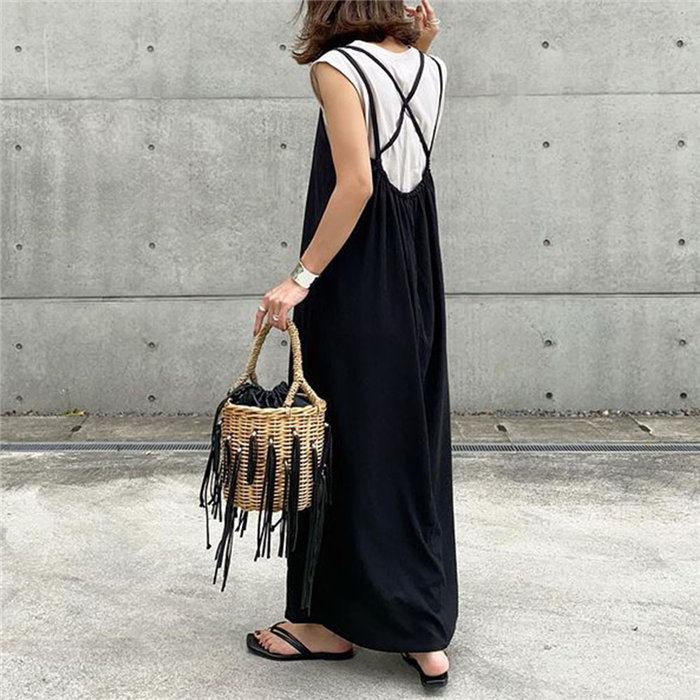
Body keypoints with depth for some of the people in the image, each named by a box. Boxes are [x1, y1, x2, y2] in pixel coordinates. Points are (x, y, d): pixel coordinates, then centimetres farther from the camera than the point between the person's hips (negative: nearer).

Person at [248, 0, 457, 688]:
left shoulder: (337, 66, -10)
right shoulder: (430, 68, 9)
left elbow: (356, 183, -21)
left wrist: (302, 277, -20)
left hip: (353, 278, -7)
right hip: (419, 277, 7)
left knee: (346, 442, 3)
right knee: (413, 440, 11)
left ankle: (332, 621, 16)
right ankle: (426, 635, 18)